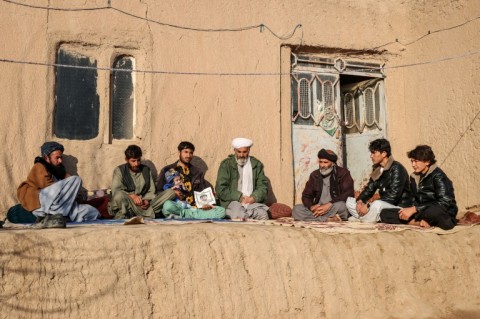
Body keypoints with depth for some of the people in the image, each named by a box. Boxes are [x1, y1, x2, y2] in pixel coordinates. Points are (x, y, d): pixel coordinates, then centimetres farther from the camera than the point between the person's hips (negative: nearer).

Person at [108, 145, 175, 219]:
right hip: (127, 206, -4)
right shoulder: (119, 170, 3)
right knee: (119, 196, -38)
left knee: (170, 192, -15)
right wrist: (132, 195, -28)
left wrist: (146, 200, -13)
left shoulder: (146, 170, 14)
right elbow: (115, 191, -11)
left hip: (143, 204, 4)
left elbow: (151, 191, 10)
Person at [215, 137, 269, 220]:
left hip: (253, 201, 2)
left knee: (263, 214, -30)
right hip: (232, 201, -2)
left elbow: (262, 186, 11)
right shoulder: (226, 164, 6)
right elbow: (221, 189, 0)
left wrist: (254, 197, -11)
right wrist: (240, 197, -11)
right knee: (239, 215, -36)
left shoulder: (257, 164, 15)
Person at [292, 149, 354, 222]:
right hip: (318, 209, 5)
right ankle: (328, 219, -31)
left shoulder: (343, 173, -1)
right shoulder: (314, 175, 12)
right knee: (296, 209, -21)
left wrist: (329, 205, -24)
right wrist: (311, 207, -14)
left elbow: (348, 195, -13)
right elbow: (306, 195, 9)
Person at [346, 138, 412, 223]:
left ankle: (361, 219, -16)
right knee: (349, 201, 1)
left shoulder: (397, 169, -15)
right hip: (383, 206, 8)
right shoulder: (377, 169, 10)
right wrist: (360, 201, -13)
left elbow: (393, 196, -23)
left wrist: (368, 206, -25)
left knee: (377, 204, -39)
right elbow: (369, 189, 10)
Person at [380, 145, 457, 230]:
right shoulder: (414, 177, 11)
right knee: (384, 213, -10)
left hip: (445, 216, -7)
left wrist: (414, 209, -22)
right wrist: (409, 210, -12)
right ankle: (419, 223, -23)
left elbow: (444, 203, -21)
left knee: (434, 211, -45)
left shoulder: (438, 176, -10)